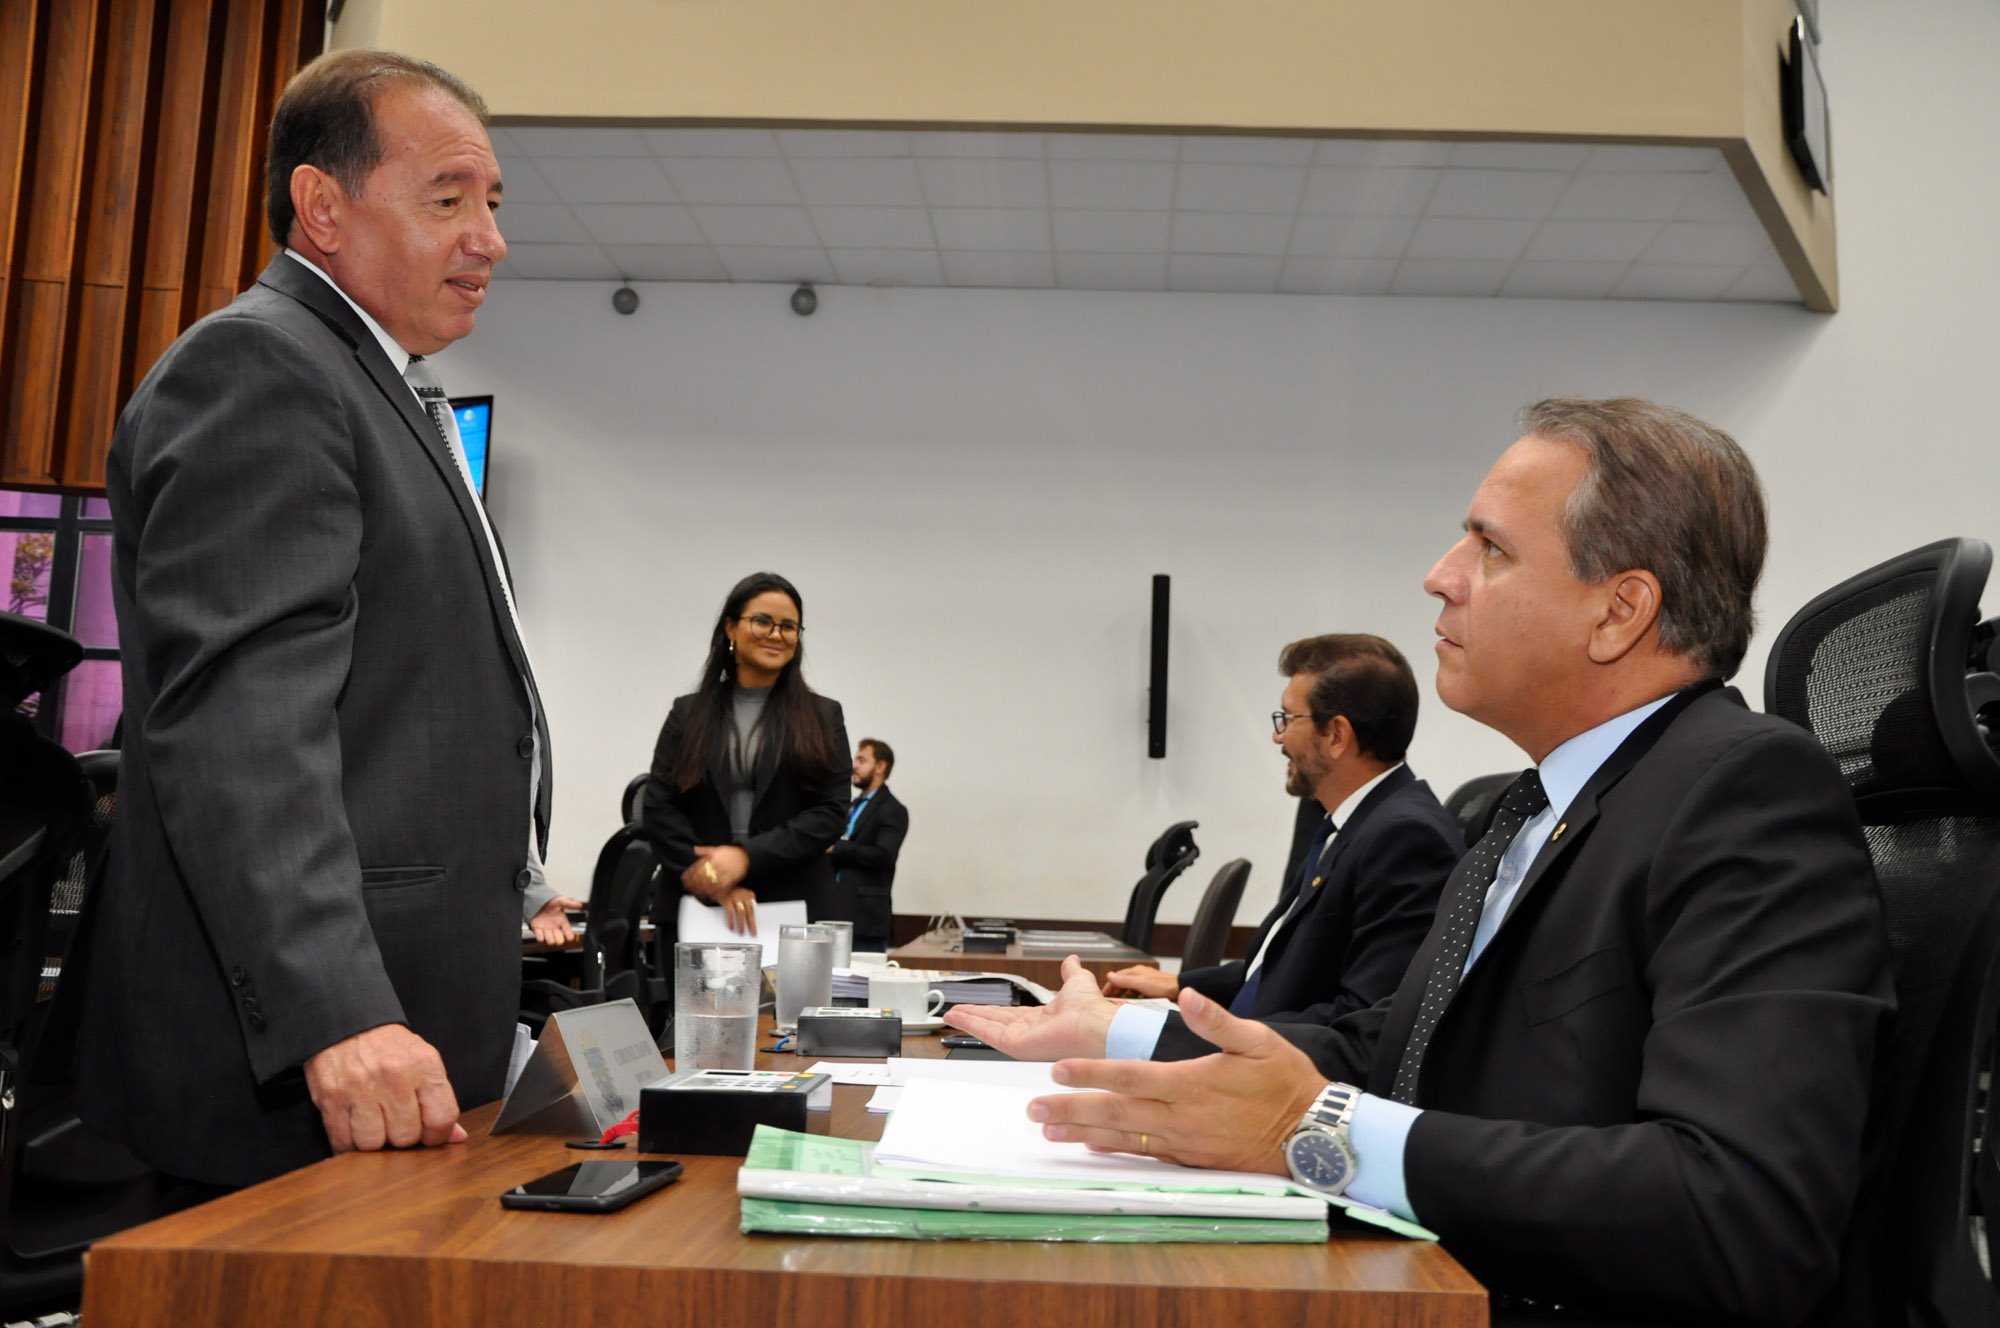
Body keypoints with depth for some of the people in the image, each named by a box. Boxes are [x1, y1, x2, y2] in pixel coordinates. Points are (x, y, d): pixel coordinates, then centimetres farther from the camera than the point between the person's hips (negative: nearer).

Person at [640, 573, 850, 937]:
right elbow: (658, 808, 4)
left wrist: (747, 857, -13)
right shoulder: (688, 714, 11)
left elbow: (831, 812, -1)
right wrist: (715, 884, -10)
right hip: (702, 906, 1)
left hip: (798, 906, -1)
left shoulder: (823, 717, 8)